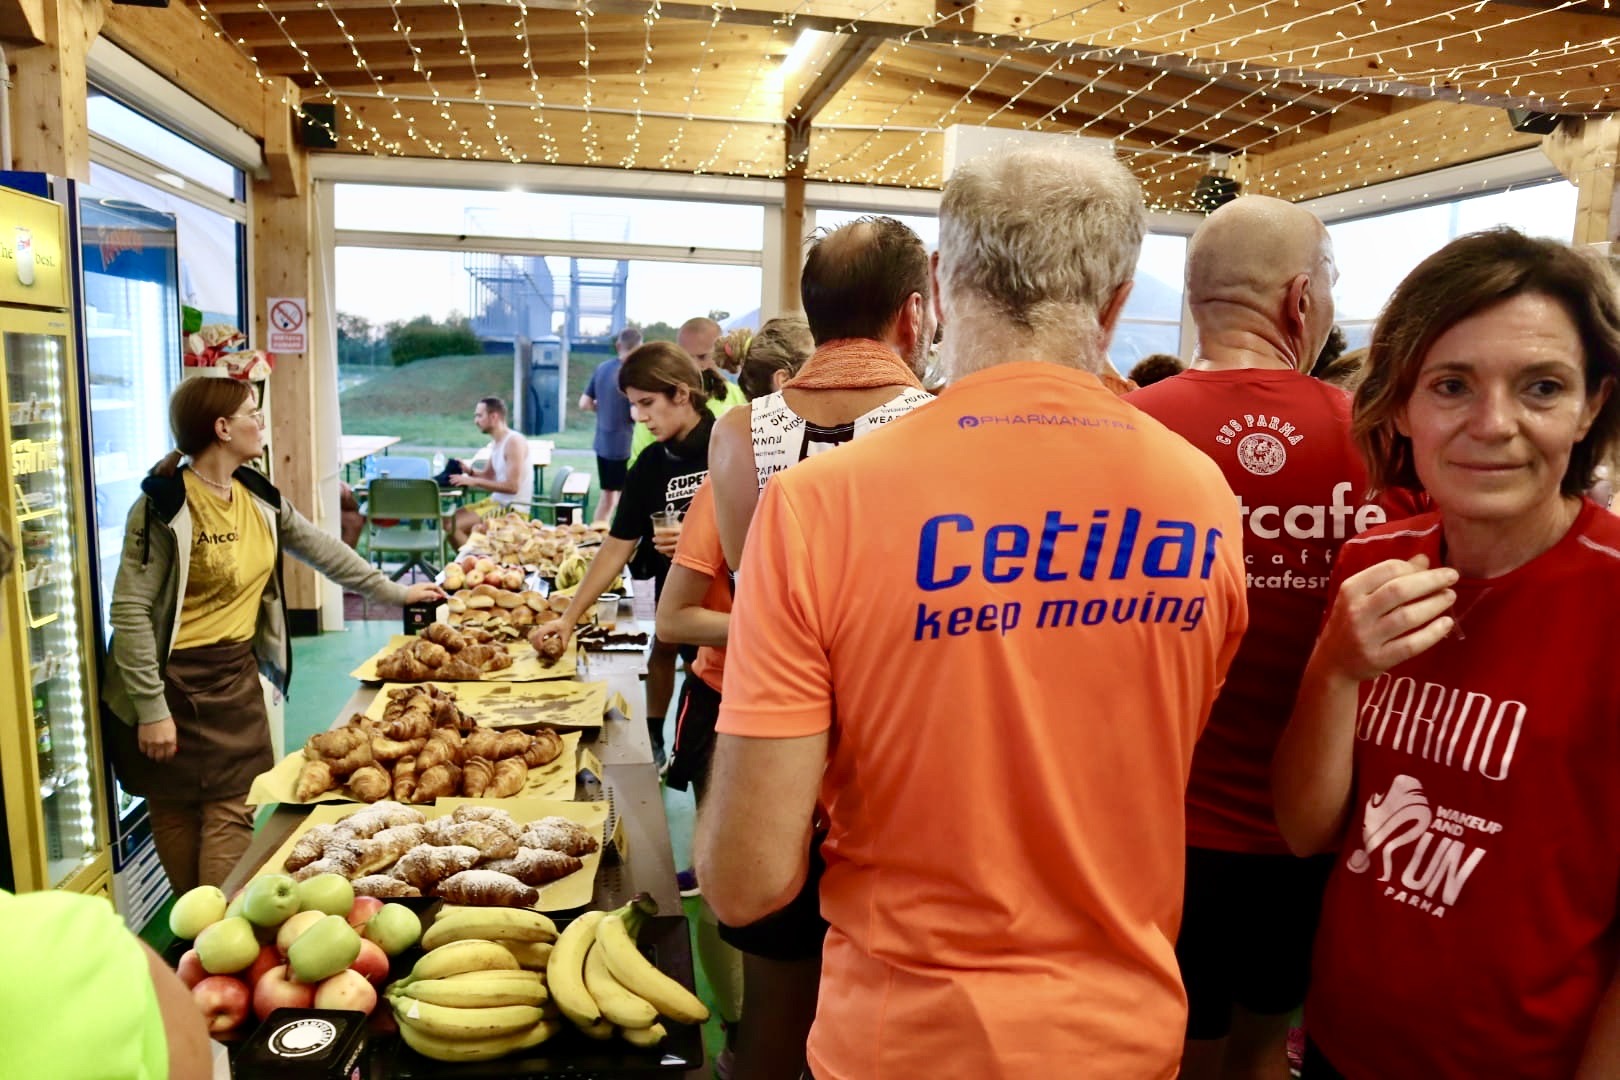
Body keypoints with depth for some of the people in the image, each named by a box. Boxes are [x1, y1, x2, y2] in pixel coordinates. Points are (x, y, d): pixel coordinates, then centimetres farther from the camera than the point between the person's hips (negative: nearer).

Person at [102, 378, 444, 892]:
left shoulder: (258, 496, 4)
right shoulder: (165, 505, -17)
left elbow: (321, 548, 15)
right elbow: (130, 611, -17)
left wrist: (395, 592, 16)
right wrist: (151, 710, -18)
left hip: (237, 676, 6)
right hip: (176, 682, -6)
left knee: (233, 812, 8)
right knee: (179, 816, 7)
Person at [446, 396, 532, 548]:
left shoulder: (514, 442, -18)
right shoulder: (496, 442, 11)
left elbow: (512, 486, -24)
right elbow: (488, 475, 20)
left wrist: (475, 481, -23)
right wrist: (470, 471, -1)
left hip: (513, 508, -10)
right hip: (496, 501, 10)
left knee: (454, 525, -16)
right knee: (448, 521, 8)